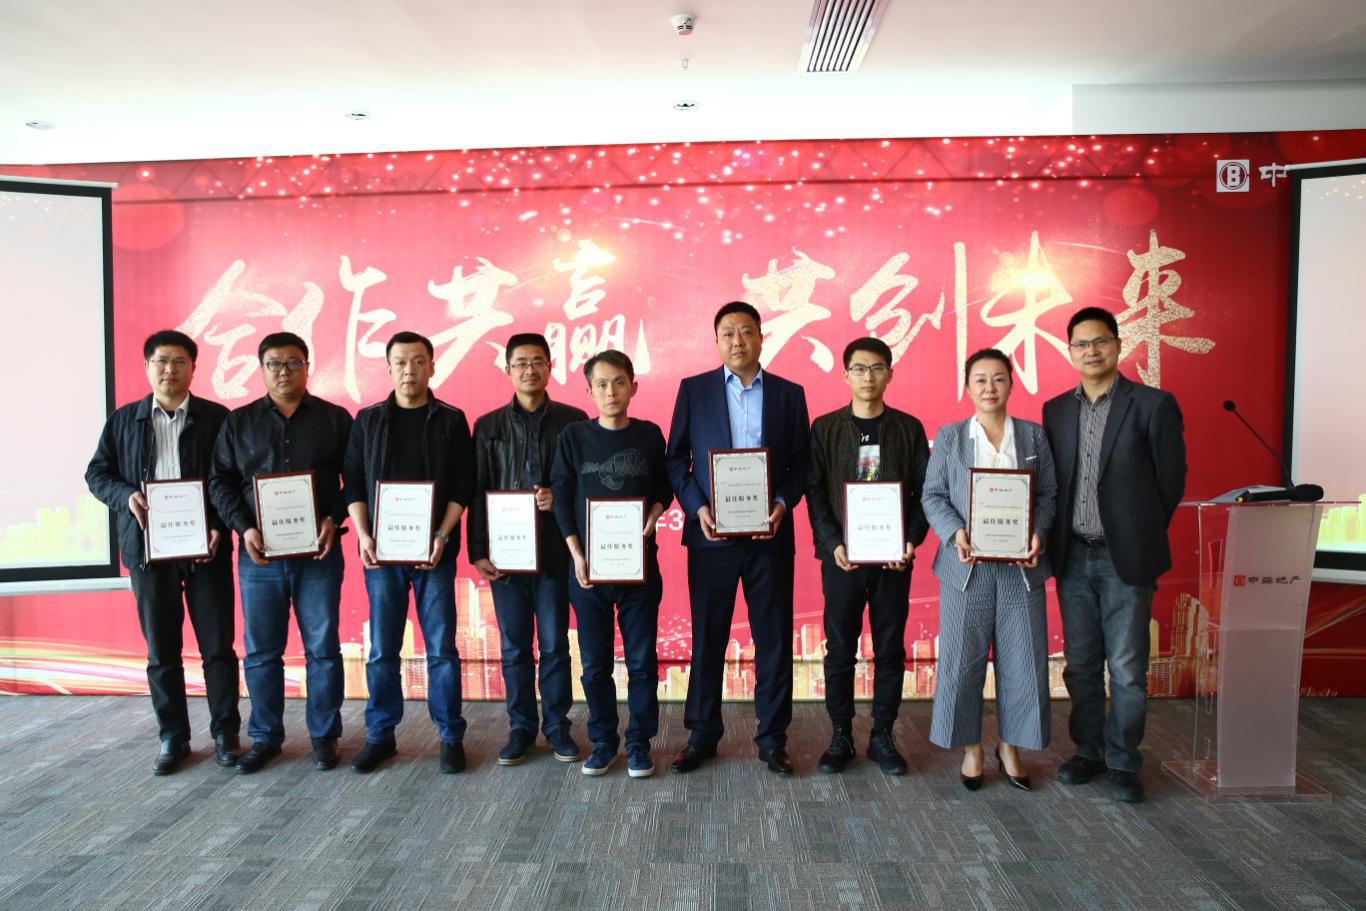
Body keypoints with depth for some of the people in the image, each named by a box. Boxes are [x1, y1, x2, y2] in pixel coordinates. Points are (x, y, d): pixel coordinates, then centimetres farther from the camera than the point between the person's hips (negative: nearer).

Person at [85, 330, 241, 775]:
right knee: (161, 652, 10)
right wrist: (125, 496, -9)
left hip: (206, 548, -2)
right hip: (148, 549, 2)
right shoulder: (123, 419, 10)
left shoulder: (216, 417, 2)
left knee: (217, 647, 2)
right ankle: (173, 738, 22)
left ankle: (225, 734, 14)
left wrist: (221, 527, -14)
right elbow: (97, 473, 12)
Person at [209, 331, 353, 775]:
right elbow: (220, 481, 7)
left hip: (319, 553, -1)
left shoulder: (335, 419, 5)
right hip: (259, 554, 2)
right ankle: (264, 737, 23)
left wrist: (334, 519, -10)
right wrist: (244, 528, -6)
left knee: (322, 649, 4)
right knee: (260, 651, 8)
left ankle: (324, 736, 17)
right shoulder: (238, 422, 9)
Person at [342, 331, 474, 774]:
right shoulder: (368, 420, 8)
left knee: (441, 649, 3)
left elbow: (463, 485, -1)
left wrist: (442, 537, -12)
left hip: (434, 551, -1)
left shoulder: (451, 420, 3)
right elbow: (353, 483, 7)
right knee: (381, 650, 8)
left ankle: (451, 737, 14)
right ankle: (380, 736, 22)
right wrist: (363, 535, -6)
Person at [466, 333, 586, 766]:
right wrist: (478, 551, -1)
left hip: (555, 549, -1)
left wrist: (560, 498, -16)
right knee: (514, 646, 9)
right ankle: (521, 727, 22)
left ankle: (557, 726, 20)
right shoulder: (488, 426, 8)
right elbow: (476, 493, 6)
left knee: (555, 644, 5)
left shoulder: (572, 420, 3)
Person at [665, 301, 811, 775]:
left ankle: (772, 737, 21)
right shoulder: (693, 390, 5)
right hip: (711, 534, 0)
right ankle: (702, 735, 23)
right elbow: (676, 458, 4)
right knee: (707, 638, 8)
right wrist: (696, 507, -9)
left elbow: (801, 461, 6)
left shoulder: (789, 393, 7)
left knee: (774, 639, 7)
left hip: (770, 534, 1)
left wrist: (784, 503, -11)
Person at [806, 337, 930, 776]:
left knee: (890, 649, 8)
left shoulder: (909, 428, 5)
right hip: (841, 557, -1)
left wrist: (911, 541, -10)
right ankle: (840, 737, 18)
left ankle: (883, 738, 21)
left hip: (894, 557, 1)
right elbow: (814, 492, -1)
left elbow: (924, 492, 4)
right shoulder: (825, 428, 3)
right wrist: (833, 544, -13)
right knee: (840, 650, 5)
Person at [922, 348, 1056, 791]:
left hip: (1020, 565, 2)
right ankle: (971, 747, 22)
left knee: (1022, 659, 7)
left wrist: (1038, 533, -10)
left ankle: (1010, 746, 26)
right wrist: (956, 534, -16)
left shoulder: (1034, 435, 9)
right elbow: (933, 496, 1)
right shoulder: (949, 437, 5)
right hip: (967, 565, -1)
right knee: (963, 659, 4)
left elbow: (1048, 493, 8)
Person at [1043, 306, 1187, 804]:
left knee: (1127, 669, 5)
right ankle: (1088, 751, 28)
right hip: (1073, 557, 4)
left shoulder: (1153, 405, -6)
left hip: (1125, 558, -4)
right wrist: (1056, 541, 5)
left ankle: (1122, 762, 21)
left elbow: (1171, 481, -1)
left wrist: (1140, 538, 3)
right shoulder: (1056, 410, 7)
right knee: (1080, 664, 13)